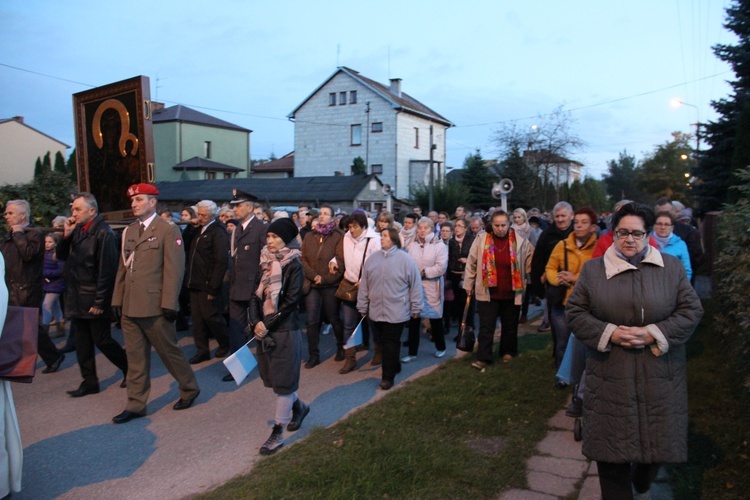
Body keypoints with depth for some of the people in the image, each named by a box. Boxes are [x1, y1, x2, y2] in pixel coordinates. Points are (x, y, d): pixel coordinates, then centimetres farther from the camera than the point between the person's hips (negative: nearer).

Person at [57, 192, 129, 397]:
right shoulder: (77, 230, 8)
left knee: (102, 340, 1)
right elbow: (62, 255, 12)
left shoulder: (103, 234, -16)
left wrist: (100, 302, -19)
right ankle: (89, 382, 23)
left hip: (94, 300, -8)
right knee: (82, 342, 12)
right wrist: (66, 235, -4)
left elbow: (106, 271, -19)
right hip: (77, 298, 8)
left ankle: (130, 369, 20)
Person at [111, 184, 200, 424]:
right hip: (130, 307, 6)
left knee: (170, 351, 6)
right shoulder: (128, 231, 14)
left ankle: (190, 389, 26)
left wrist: (168, 305, -16)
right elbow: (122, 268, 16)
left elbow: (174, 269, -12)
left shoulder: (168, 230, -7)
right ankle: (136, 404, 21)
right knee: (135, 357, 11)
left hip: (154, 306, -6)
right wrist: (118, 300, 11)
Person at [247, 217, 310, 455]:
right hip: (264, 329, 7)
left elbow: (291, 300, -15)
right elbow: (256, 295, 4)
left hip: (285, 331, -7)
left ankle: (277, 434, 11)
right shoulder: (266, 263, 9)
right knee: (273, 378, 16)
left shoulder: (293, 265, -10)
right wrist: (256, 322, -11)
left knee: (282, 382, 1)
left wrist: (268, 323, -16)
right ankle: (299, 407, 41)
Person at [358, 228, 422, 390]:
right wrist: (362, 307, 10)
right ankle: (394, 366, 33)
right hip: (376, 311, 4)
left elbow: (415, 285, -4)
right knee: (384, 343, 14)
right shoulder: (372, 259, 5)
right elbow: (364, 285, 9)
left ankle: (388, 376, 9)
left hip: (396, 312, -4)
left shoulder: (406, 259, -7)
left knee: (390, 344, 0)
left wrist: (415, 308, -3)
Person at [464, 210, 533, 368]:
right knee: (486, 326, 0)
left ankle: (508, 352, 35)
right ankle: (483, 358, 5)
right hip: (487, 292, -1)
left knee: (510, 326, 16)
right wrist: (468, 284, 6)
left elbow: (531, 259, 9)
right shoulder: (481, 240, -5)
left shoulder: (520, 241, -5)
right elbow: (471, 263, 2)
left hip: (511, 293, 1)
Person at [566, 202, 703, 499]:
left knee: (659, 440, 12)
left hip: (660, 377, 1)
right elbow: (575, 312, 3)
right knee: (612, 447, 2)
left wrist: (654, 333, -12)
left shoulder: (672, 267, 5)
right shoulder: (592, 269, 3)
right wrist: (610, 333, -13)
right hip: (611, 376, -1)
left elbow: (691, 310, 2)